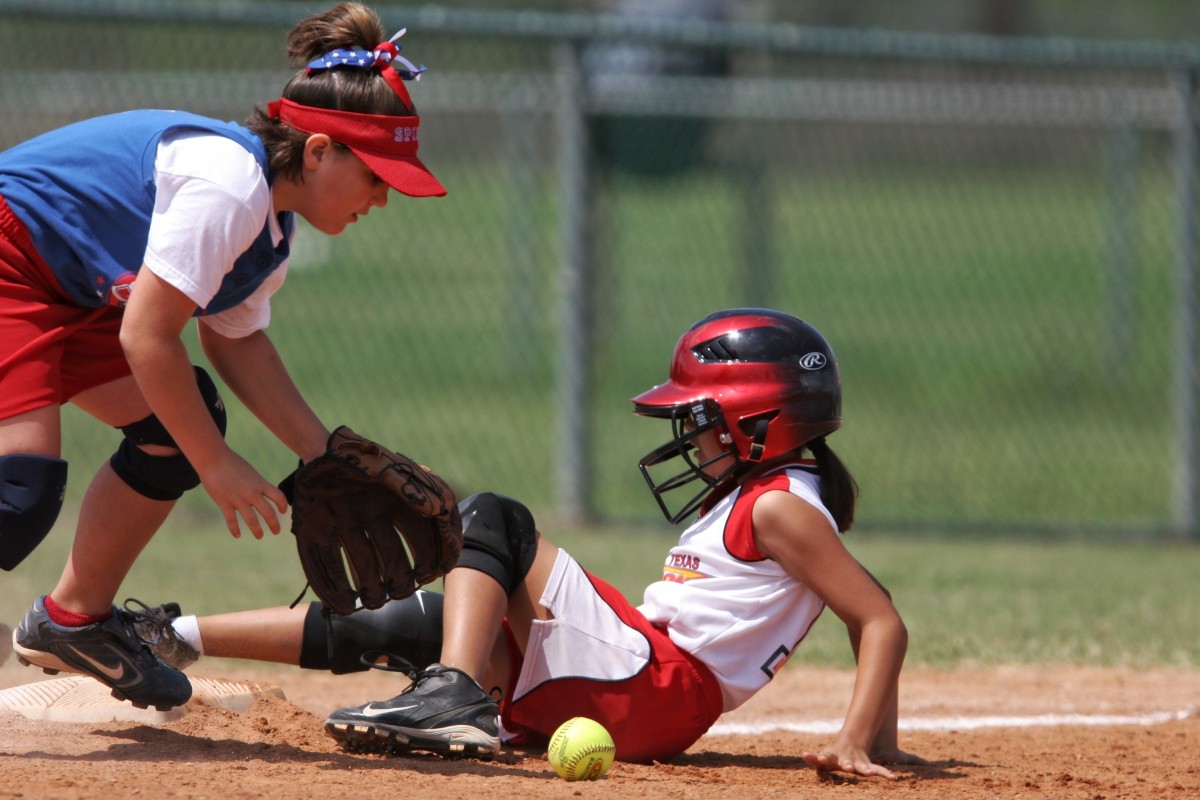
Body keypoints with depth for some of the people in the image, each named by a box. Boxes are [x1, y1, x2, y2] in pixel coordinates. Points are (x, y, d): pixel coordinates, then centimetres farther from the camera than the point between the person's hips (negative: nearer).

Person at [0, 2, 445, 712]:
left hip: (65, 293, 11)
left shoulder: (272, 227, 6)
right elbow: (146, 337, -25)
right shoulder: (229, 183, -25)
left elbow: (236, 340, 20)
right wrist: (217, 467, -15)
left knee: (185, 420, 12)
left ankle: (75, 620, 23)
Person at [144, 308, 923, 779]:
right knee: (385, 625, 11)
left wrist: (858, 743, -23)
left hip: (648, 687, -9)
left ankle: (455, 696, -33)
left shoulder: (780, 505, -5)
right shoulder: (743, 498, 23)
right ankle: (176, 636, 15)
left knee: (493, 518, -12)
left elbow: (883, 623, -13)